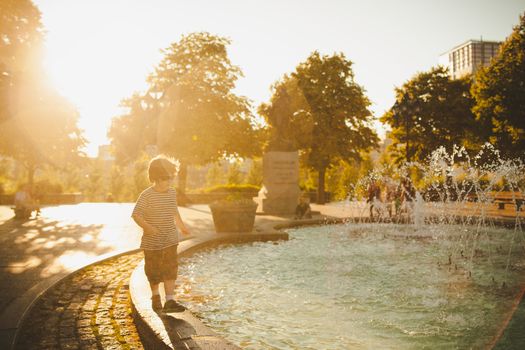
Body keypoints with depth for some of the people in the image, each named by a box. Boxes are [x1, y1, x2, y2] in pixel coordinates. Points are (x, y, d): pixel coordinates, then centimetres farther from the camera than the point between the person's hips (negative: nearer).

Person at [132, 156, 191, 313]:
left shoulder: (172, 192, 3)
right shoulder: (146, 195, -15)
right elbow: (136, 215, -16)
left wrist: (181, 225, 28)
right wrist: (147, 227, -30)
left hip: (170, 240, 4)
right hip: (152, 242, -4)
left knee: (171, 270, -2)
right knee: (154, 271, 12)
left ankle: (169, 301, 2)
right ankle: (155, 296, 35)